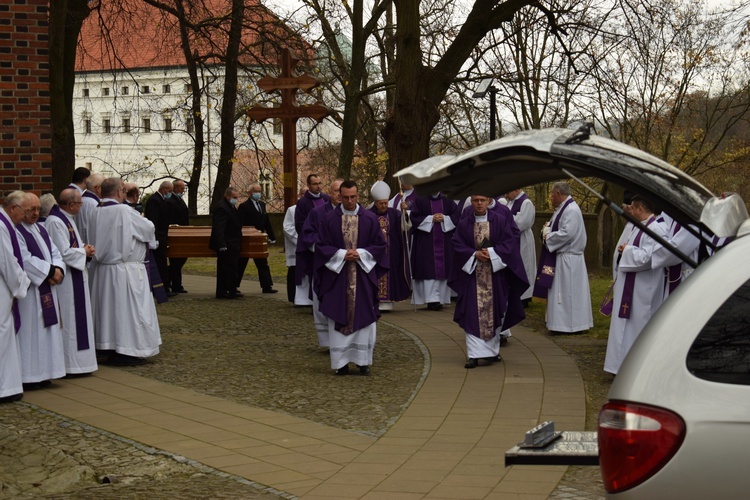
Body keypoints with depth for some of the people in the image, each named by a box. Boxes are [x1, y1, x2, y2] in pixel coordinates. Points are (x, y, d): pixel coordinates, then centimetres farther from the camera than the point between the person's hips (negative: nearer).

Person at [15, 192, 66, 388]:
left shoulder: (41, 230, 16)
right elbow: (26, 260, -19)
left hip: (46, 289, 9)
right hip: (28, 291, -9)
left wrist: (57, 270, -7)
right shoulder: (17, 231, -12)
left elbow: (55, 253, 13)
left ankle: (42, 374, 17)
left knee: (46, 332, 10)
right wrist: (50, 271, -14)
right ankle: (27, 377, -1)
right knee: (30, 332, -6)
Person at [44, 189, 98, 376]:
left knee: (78, 317, 15)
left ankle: (77, 359, 23)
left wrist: (84, 249, 4)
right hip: (66, 280, -11)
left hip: (75, 277, 11)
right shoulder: (55, 223, -19)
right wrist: (84, 252, -9)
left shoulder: (67, 219, 13)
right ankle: (71, 363, 3)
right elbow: (63, 253, -22)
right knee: (69, 320, -4)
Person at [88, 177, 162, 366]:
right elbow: (149, 228, -8)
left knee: (110, 308, 13)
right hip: (126, 270, -7)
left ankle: (112, 350, 19)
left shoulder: (96, 214, 2)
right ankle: (127, 352, 4)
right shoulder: (124, 211, -16)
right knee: (129, 308, 1)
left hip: (103, 270, 7)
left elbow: (94, 243, 11)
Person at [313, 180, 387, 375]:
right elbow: (321, 246, 0)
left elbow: (379, 245, 5)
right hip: (336, 274, -1)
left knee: (364, 317, 2)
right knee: (339, 318, 1)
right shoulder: (329, 219, 0)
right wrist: (342, 254, -13)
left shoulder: (370, 219, 3)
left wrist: (360, 253, -11)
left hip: (364, 275, 1)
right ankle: (341, 361, 9)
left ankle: (363, 360, 11)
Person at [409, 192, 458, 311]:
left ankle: (440, 299, 9)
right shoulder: (420, 199, 2)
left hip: (444, 242, 3)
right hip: (426, 242, -3)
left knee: (443, 268, 3)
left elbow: (457, 216, 6)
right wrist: (431, 219, -14)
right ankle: (432, 299, -12)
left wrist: (444, 218, -11)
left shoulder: (447, 200, 10)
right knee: (429, 270, -9)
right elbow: (414, 218, -4)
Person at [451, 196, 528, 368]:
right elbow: (457, 244, -1)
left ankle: (492, 350, 24)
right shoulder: (464, 223, 2)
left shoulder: (500, 220, 0)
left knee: (495, 312, 7)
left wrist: (492, 252, -16)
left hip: (496, 274, 0)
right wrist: (475, 254, -15)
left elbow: (511, 240, -4)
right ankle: (475, 355, -8)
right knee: (473, 313, -7)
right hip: (472, 273, 0)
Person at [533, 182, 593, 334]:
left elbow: (566, 234, -26)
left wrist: (548, 235, -13)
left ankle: (570, 324, 3)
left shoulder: (571, 210, -18)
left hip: (568, 259, -10)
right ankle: (562, 321, 20)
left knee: (568, 292, -3)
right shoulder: (563, 208, 12)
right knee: (561, 291, 13)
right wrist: (549, 228, 1)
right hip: (561, 256, 10)